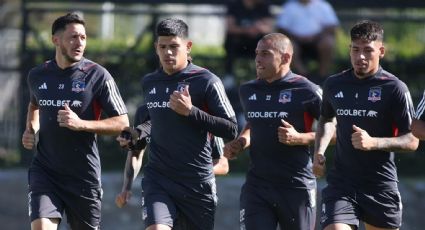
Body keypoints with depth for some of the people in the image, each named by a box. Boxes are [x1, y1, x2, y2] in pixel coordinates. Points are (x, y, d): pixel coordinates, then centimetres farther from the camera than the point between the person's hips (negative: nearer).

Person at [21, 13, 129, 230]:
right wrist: (30, 131, 9)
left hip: (84, 175, -2)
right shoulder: (37, 75, 5)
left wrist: (81, 124, -20)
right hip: (44, 169, 2)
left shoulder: (97, 75, -7)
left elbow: (122, 123, -7)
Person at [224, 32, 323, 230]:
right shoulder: (248, 91, 10)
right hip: (257, 186, 4)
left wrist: (299, 138, -18)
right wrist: (239, 143, 10)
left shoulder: (306, 91, -8)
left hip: (297, 188, -4)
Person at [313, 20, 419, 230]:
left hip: (381, 187, -2)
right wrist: (319, 152, 9)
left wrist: (373, 142, -22)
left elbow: (412, 141, -7)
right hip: (341, 184, 2)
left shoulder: (394, 88, -6)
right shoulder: (334, 85, 6)